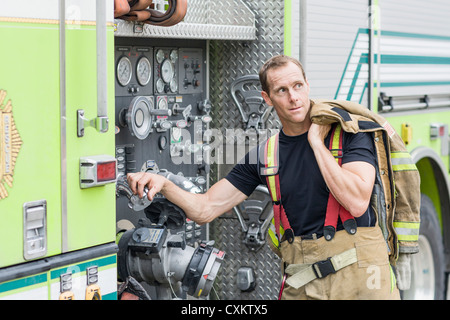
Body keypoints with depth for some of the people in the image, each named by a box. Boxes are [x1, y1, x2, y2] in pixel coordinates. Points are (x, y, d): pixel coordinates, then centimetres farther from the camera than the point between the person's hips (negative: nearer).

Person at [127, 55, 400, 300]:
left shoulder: (349, 133, -5)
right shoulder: (264, 156, 7)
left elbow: (356, 203, -19)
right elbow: (205, 209, 6)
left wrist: (317, 143, -14)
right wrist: (163, 184, -12)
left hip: (358, 277, -3)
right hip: (300, 284, 4)